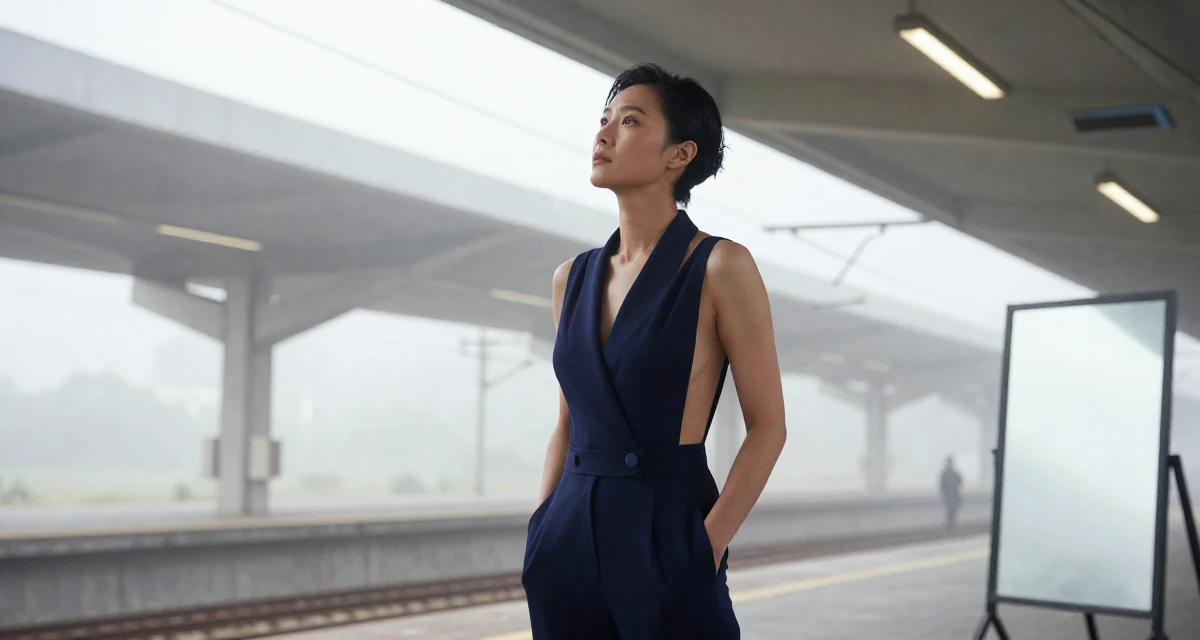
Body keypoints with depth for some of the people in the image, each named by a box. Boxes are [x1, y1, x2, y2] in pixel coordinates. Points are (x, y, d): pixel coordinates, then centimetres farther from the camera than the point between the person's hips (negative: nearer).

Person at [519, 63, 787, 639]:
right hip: (571, 535, 5)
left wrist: (707, 547, -14)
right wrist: (542, 534, 6)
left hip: (667, 533, -5)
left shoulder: (719, 267, -7)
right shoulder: (572, 278, 9)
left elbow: (767, 426, -7)